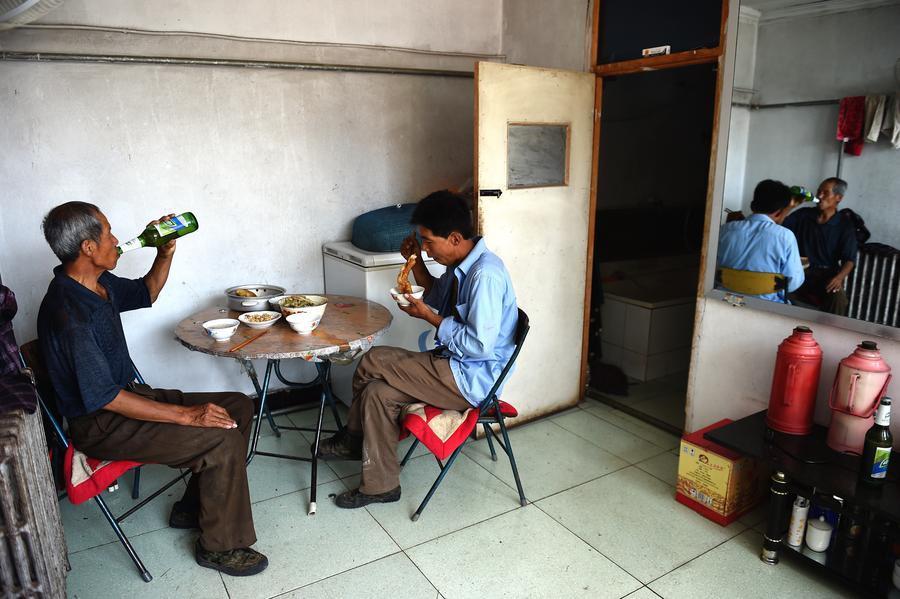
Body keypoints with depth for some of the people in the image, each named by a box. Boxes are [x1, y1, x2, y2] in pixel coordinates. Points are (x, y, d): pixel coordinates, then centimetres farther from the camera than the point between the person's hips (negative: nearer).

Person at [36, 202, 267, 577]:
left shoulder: (99, 283, 2)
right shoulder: (68, 313, -26)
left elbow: (146, 293, 23)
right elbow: (104, 398, -27)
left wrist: (166, 252, 5)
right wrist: (187, 415, -27)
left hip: (128, 395, 10)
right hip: (99, 425, -9)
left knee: (238, 407, 3)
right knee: (223, 440, -24)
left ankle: (194, 507, 15)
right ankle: (220, 545, -3)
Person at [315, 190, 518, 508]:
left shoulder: (485, 274, -24)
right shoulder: (461, 263, 6)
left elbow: (479, 345, -26)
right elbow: (439, 297, 25)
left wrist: (428, 316, -16)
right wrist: (417, 263, 7)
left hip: (471, 380, -9)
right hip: (454, 365, 9)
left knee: (372, 362, -12)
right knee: (378, 392, -2)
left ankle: (353, 437, 12)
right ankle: (380, 485, 11)